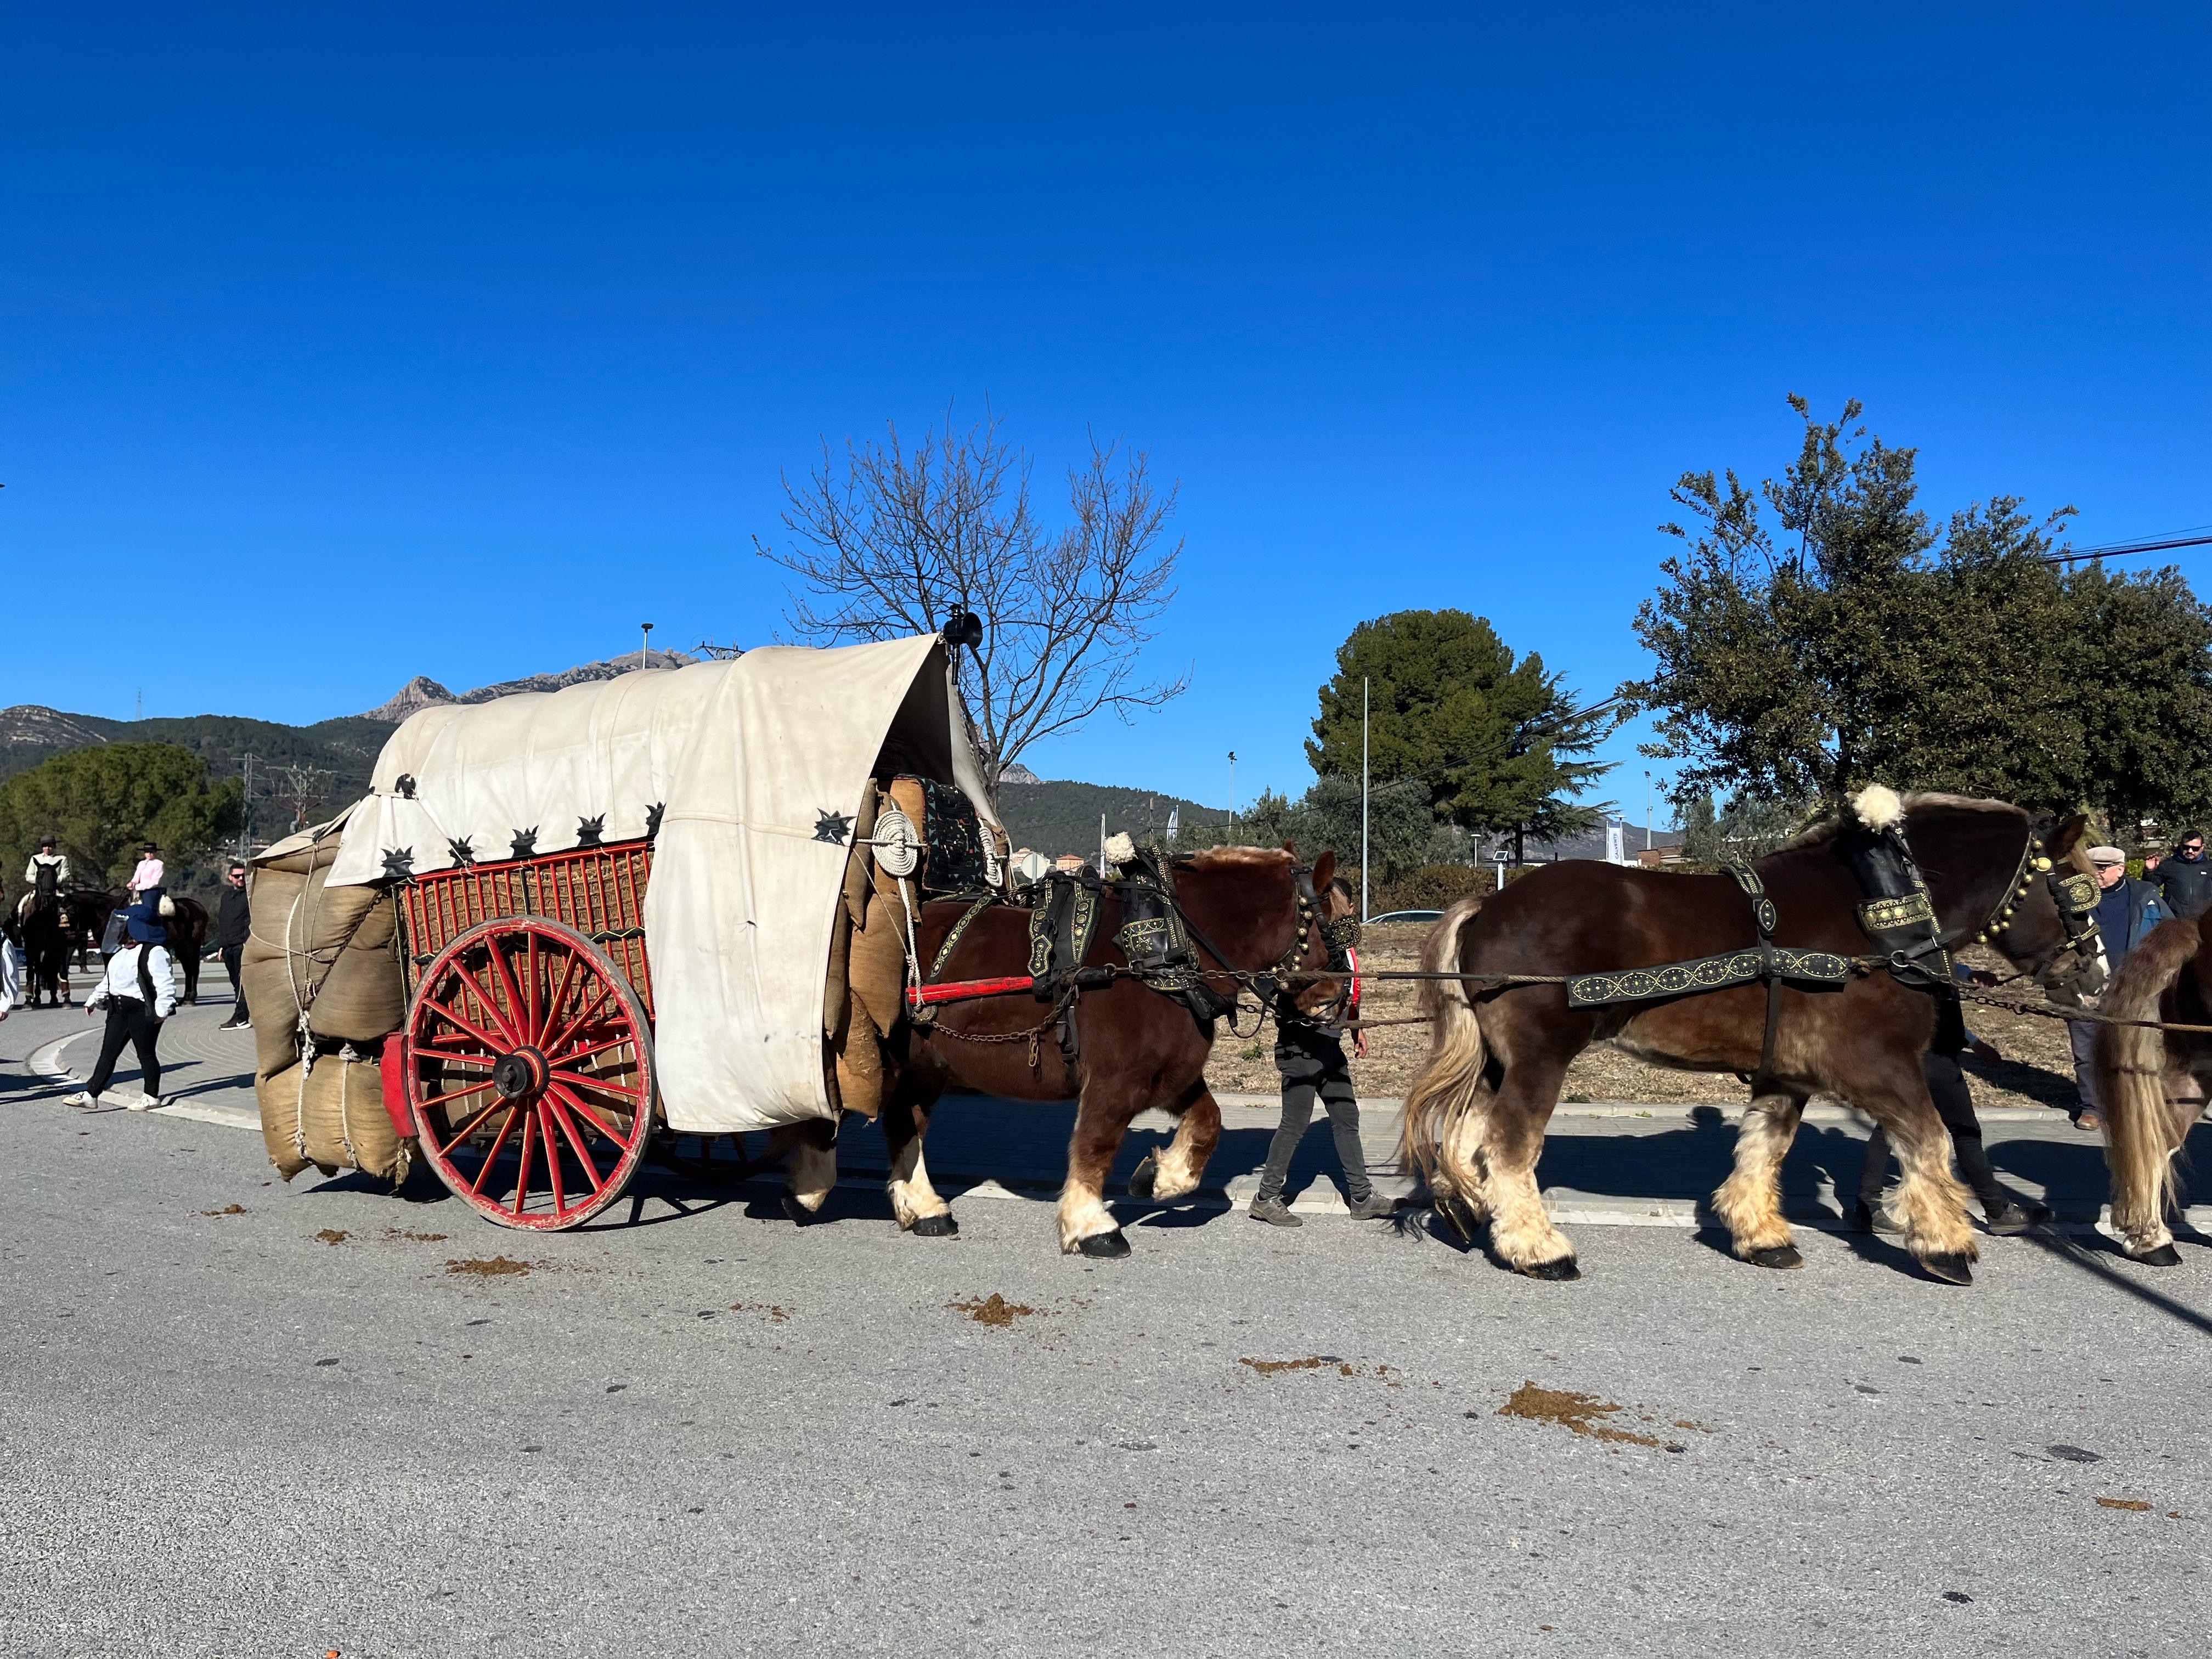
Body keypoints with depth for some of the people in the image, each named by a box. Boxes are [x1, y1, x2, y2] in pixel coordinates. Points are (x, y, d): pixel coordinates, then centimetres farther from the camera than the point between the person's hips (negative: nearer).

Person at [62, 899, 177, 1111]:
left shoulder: (155, 953, -14)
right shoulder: (122, 954, 17)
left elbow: (165, 983, -20)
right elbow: (108, 981, 26)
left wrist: (162, 1009, -24)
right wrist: (94, 1001, 23)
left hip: (143, 1012, -9)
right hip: (119, 1010, 9)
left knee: (146, 1054, 1)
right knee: (108, 1053, 9)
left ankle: (151, 1096, 12)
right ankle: (90, 1094, 11)